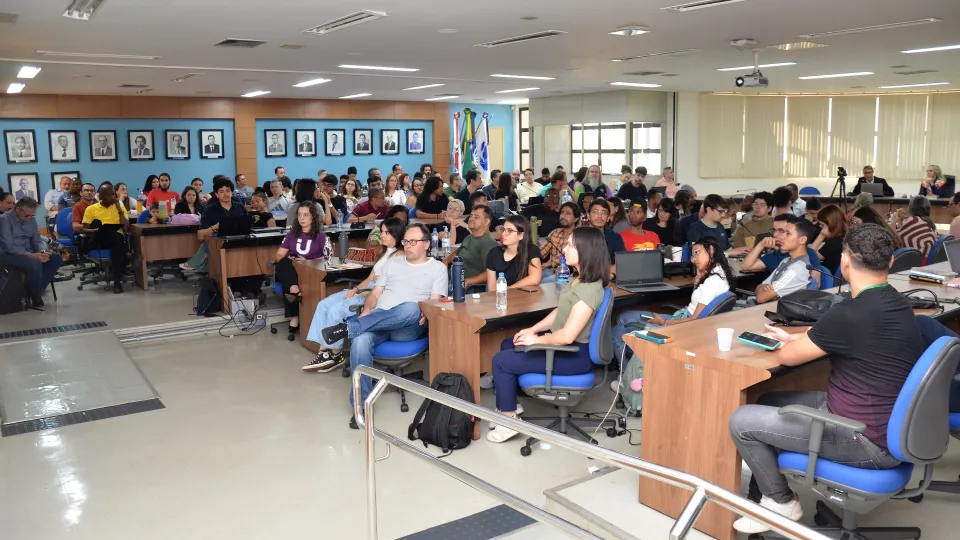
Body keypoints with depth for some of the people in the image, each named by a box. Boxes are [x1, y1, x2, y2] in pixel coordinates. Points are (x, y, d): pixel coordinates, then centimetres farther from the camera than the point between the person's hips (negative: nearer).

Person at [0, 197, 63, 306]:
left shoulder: (31, 220, 7)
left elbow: (37, 240, 8)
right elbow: (10, 247, -22)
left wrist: (42, 252, -16)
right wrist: (32, 255, -31)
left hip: (28, 253, 8)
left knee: (57, 258, -11)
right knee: (35, 263, -34)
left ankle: (36, 291, -12)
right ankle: (36, 297, -14)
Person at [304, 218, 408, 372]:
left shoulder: (400, 256, -9)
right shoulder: (385, 252, 20)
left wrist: (361, 293, -17)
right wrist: (356, 289, 0)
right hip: (365, 290, 10)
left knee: (336, 310, -22)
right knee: (324, 304, -6)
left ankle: (336, 354, -5)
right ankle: (324, 352, -9)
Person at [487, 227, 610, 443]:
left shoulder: (589, 290, -27)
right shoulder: (580, 278, 5)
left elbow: (567, 336, -30)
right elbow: (559, 312, 15)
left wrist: (537, 340, -15)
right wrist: (532, 329, 5)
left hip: (575, 355, -11)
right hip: (564, 346, 11)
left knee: (501, 360, -8)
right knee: (508, 345, 20)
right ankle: (508, 406, 26)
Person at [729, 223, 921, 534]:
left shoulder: (851, 314, -27)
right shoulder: (894, 303, 2)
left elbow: (786, 357, -12)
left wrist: (790, 344, 10)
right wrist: (796, 337, 21)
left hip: (868, 440, -9)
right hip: (884, 421, 10)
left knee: (741, 421, -6)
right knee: (767, 402, 18)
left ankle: (781, 503, 15)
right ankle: (764, 492, 27)